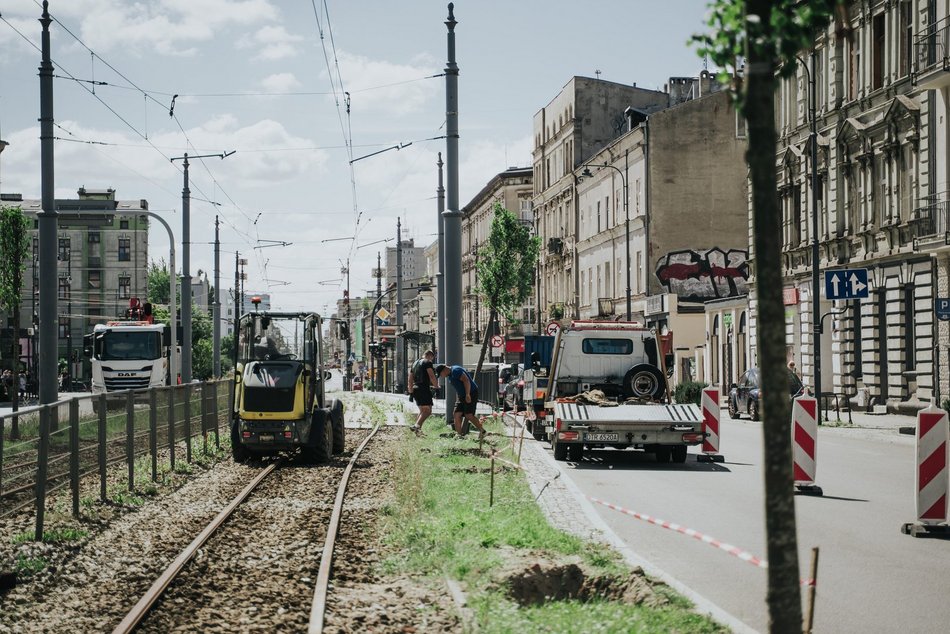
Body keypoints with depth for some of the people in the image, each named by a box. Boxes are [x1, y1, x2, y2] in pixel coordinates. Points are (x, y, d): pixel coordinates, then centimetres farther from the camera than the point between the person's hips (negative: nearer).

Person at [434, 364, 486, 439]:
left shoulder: (455, 371, -15)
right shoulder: (450, 375, 17)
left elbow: (466, 380, -24)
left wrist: (468, 395, -27)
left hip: (471, 394, -10)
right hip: (462, 396, 10)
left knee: (468, 415, -18)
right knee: (456, 414, 1)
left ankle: (482, 431, -7)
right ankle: (459, 435, 2)